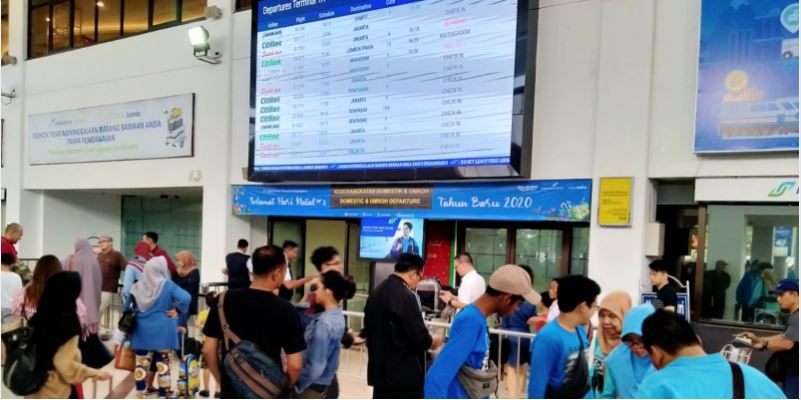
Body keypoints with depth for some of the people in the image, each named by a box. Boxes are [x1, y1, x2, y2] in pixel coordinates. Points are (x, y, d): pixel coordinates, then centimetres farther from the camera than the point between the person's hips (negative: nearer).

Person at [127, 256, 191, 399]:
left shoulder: (137, 286, 0)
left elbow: (127, 307, 7)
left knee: (142, 363, 13)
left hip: (142, 331, 3)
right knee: (163, 364, 5)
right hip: (162, 331, -3)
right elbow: (186, 298, -24)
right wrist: (176, 311, -11)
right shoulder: (168, 285, -12)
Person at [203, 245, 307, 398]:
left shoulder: (225, 300, -6)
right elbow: (294, 364, -15)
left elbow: (208, 350, -2)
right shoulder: (285, 310, -16)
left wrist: (221, 380, 13)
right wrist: (286, 386, 5)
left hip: (232, 391, 3)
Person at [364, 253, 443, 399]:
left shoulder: (376, 293, 7)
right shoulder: (406, 296, -19)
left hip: (380, 371, 8)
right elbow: (420, 339, -19)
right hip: (405, 374, -8)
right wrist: (434, 340, 1)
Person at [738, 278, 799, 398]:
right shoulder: (794, 316, 14)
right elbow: (785, 337, 21)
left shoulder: (797, 317, -21)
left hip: (795, 374, -11)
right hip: (791, 372, 11)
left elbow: (787, 343, -26)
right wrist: (758, 339, 12)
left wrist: (763, 345, -12)